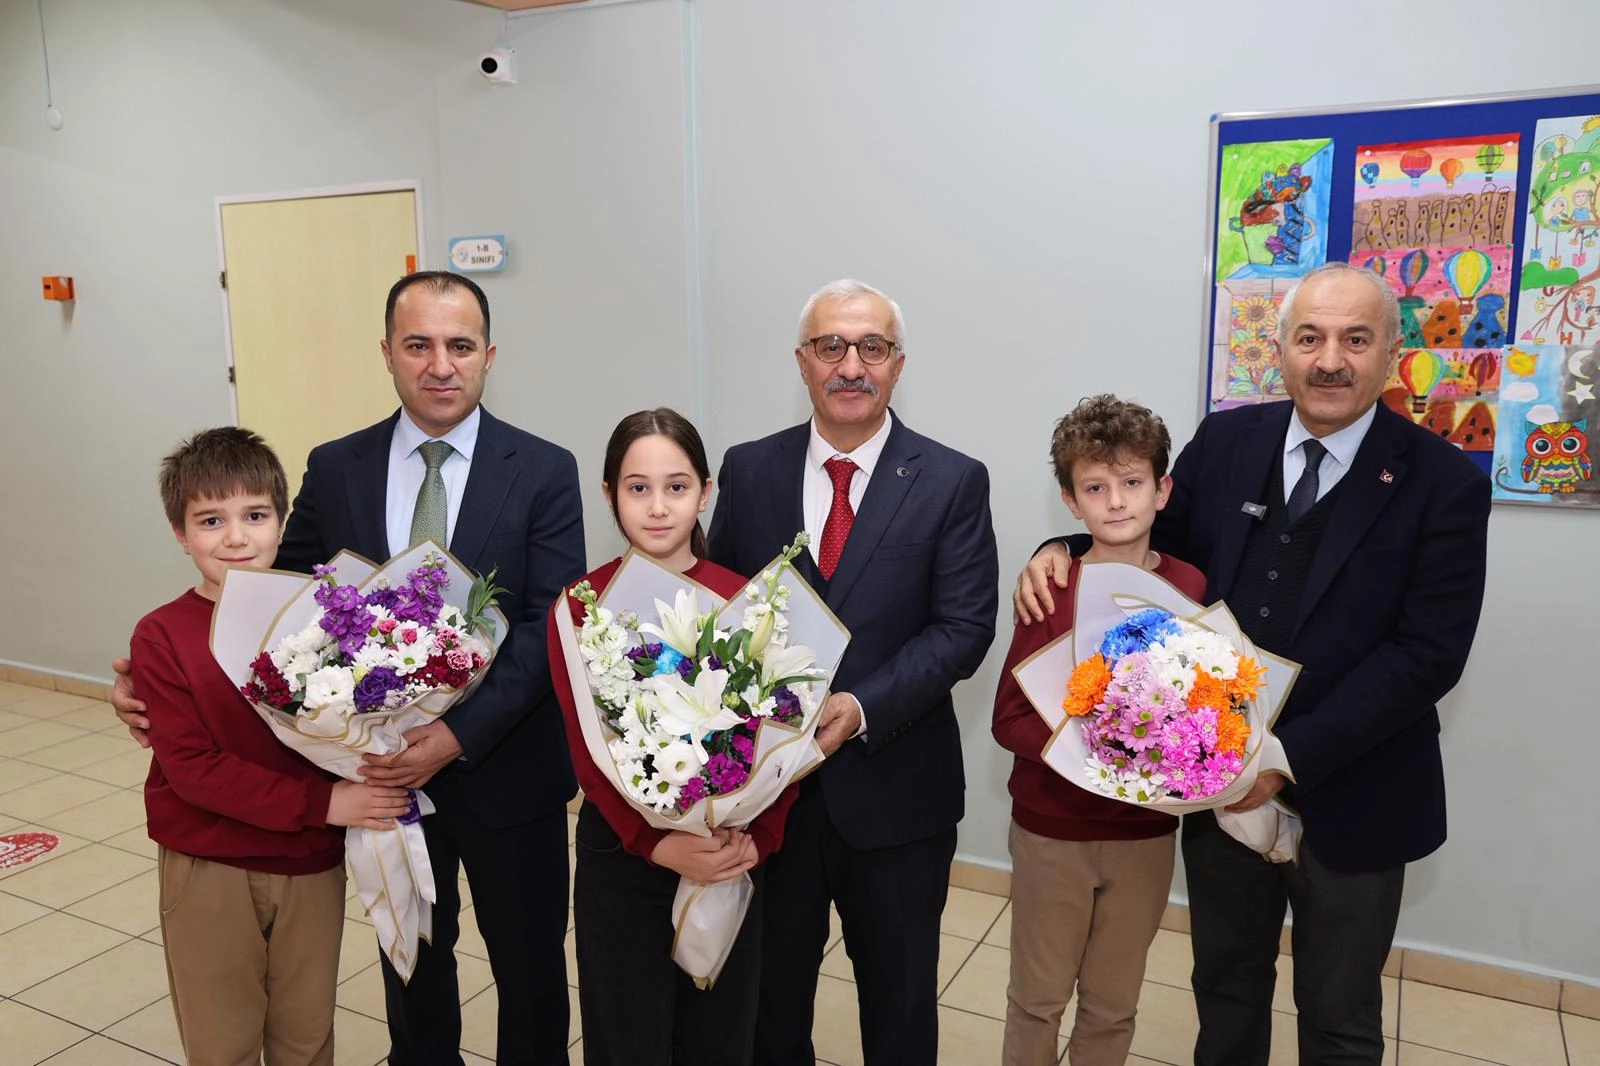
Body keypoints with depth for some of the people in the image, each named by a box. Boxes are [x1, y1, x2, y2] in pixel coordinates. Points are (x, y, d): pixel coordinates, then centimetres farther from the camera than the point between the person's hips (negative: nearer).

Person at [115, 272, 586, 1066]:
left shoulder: (543, 472, -10)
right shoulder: (334, 469, -1)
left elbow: (551, 627, -15)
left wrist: (459, 734, -24)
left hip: (507, 772, -2)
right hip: (386, 771, 3)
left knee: (529, 965, 16)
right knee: (412, 963, 23)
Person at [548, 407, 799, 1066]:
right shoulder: (578, 608, -8)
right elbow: (589, 751, -10)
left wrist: (756, 838, -19)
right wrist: (658, 845, -22)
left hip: (731, 860, 1)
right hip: (620, 859, -1)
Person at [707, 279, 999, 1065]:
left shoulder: (952, 482, -6)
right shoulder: (748, 470, 1)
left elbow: (962, 629, -11)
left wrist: (861, 707, -22)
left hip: (895, 787, -1)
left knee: (899, 997, 18)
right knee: (768, 983, 21)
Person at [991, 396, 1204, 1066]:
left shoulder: (1191, 589, -7)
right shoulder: (1052, 590, -13)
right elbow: (1010, 718, -12)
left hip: (1146, 832, 2)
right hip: (1051, 830, -2)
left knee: (1113, 1008, 19)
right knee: (1037, 1000, 15)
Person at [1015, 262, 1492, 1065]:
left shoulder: (1445, 483, -12)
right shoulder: (1225, 441, -2)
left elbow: (1429, 653, -16)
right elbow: (1155, 543, 9)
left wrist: (1293, 756, -21)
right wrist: (1062, 553, -12)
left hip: (1350, 801, -2)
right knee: (1224, 985, 23)